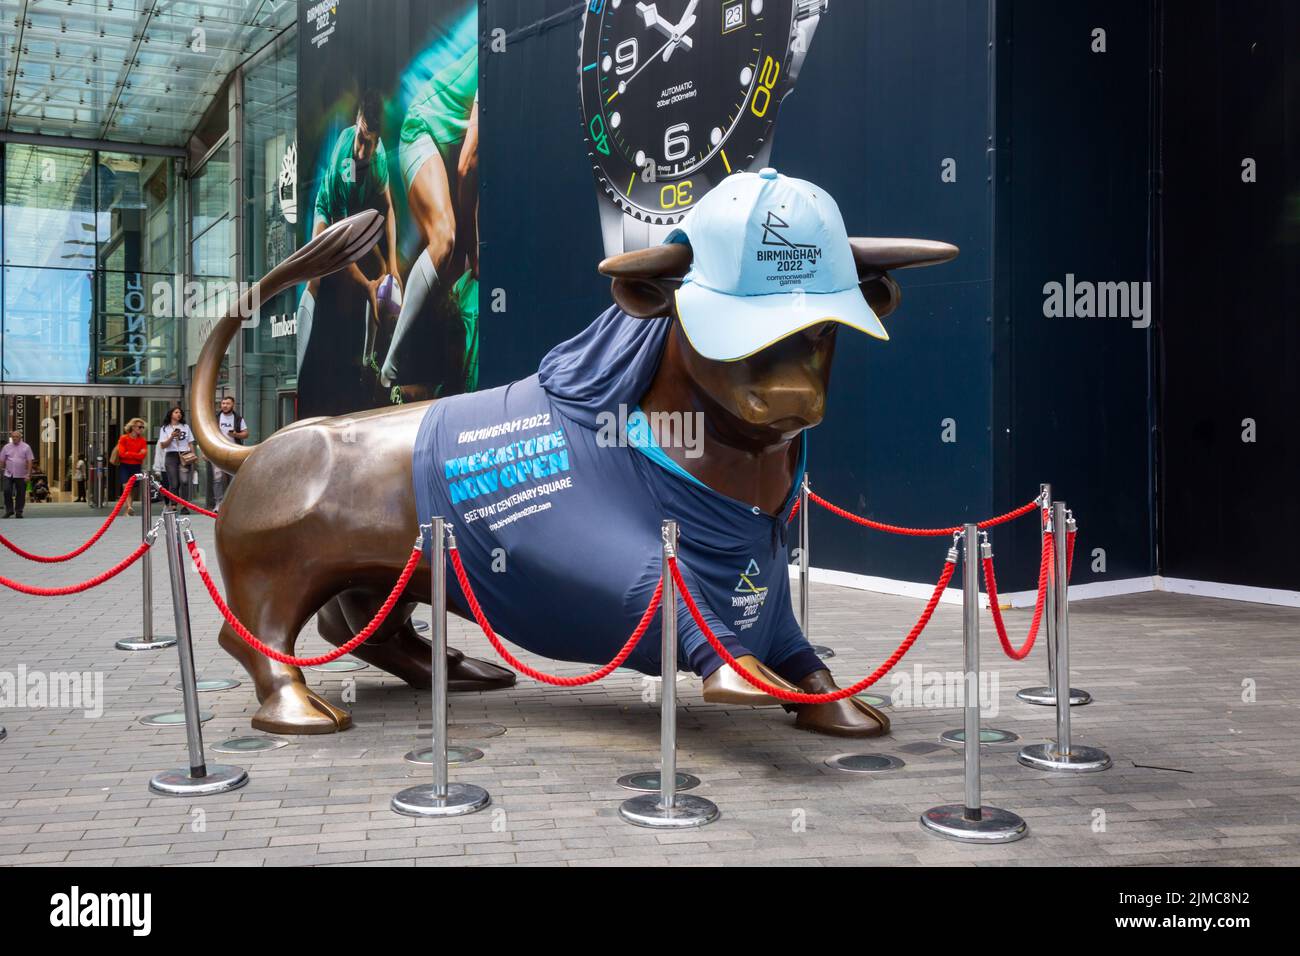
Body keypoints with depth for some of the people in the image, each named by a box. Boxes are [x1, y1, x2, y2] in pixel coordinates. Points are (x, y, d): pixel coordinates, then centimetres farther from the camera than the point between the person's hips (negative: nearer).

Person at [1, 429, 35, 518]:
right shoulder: (6, 447, 7)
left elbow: (30, 461, -4)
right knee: (7, 491, -7)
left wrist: (28, 474, -10)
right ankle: (9, 510, 7)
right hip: (8, 475, 2)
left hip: (21, 476, -1)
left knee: (21, 494, 3)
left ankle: (18, 512, 13)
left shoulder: (26, 447, 0)